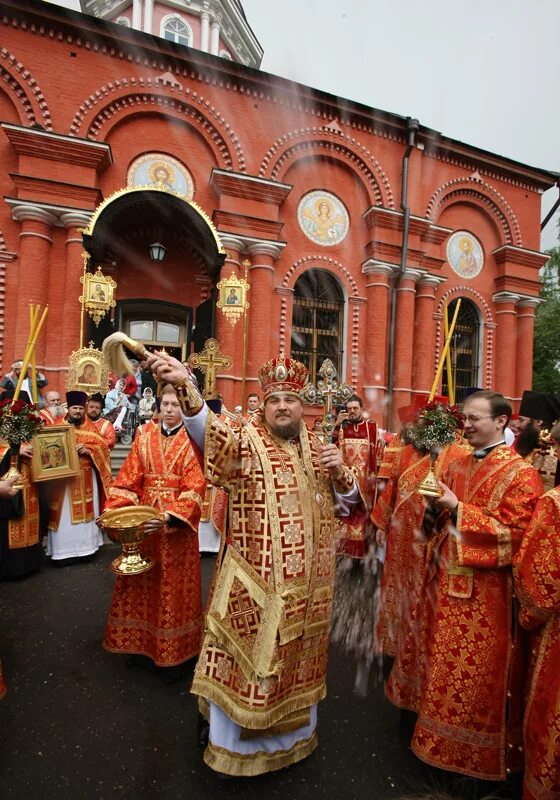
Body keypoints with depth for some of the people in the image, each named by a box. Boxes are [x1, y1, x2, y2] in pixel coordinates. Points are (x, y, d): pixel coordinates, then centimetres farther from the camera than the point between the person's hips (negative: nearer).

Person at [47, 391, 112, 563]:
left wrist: (88, 449, -15)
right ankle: (63, 550, 10)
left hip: (85, 478, 1)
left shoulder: (90, 427, 8)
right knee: (64, 515, 0)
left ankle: (85, 546, 17)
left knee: (85, 512, 6)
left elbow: (102, 446, 2)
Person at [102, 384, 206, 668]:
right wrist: (113, 511, -8)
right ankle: (141, 639, 35)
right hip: (143, 517, 4)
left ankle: (172, 646, 26)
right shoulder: (144, 434, 5)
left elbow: (194, 487, -15)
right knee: (141, 580, 14)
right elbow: (129, 478, 3)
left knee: (173, 583, 7)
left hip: (177, 519, -3)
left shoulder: (192, 440, -7)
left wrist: (170, 517, -27)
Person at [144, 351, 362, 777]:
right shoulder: (246, 443, -9)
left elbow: (348, 502, 11)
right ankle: (235, 742, 36)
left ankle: (296, 733, 46)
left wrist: (340, 472, -11)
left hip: (307, 586, 5)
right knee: (246, 657, 9)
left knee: (298, 660, 21)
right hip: (254, 582, -4)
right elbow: (211, 432, -32)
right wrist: (185, 386, -50)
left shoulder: (317, 449, 5)